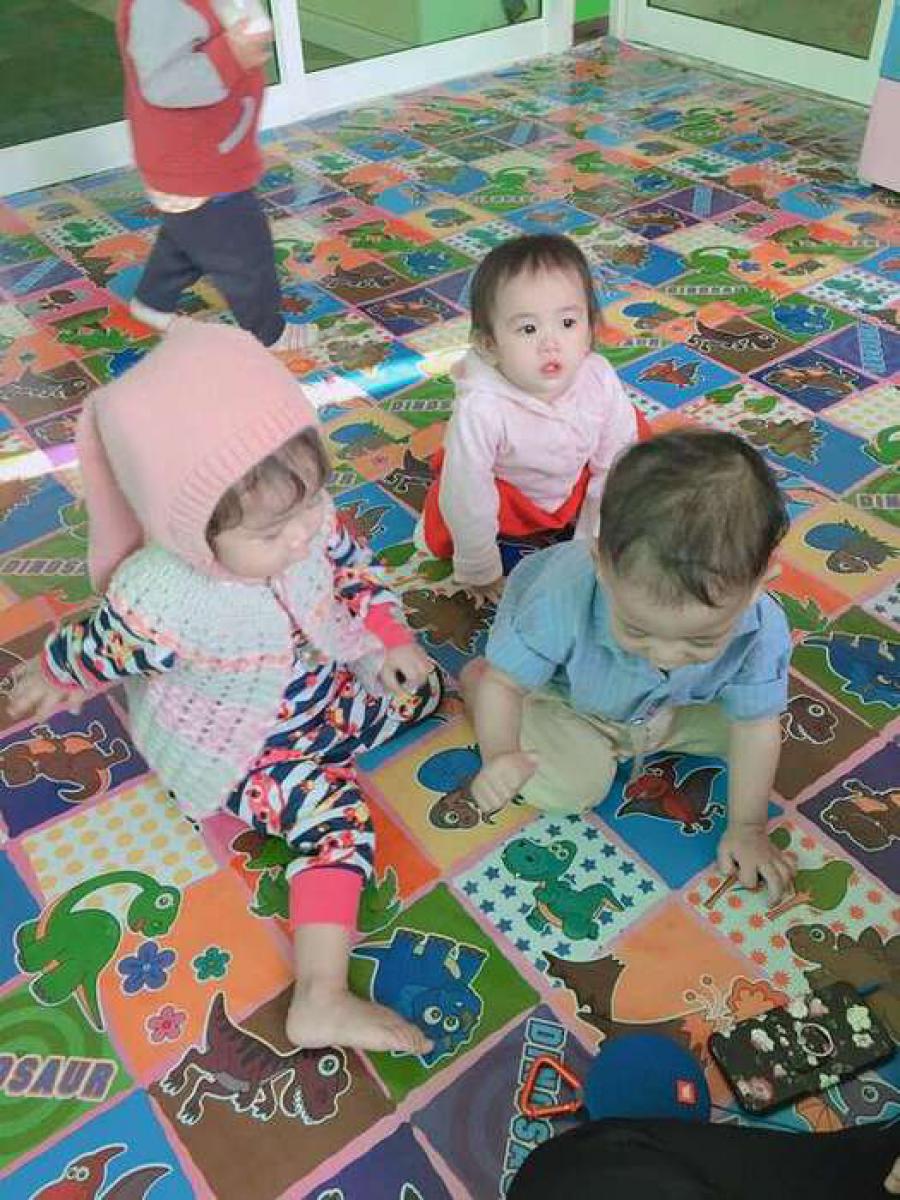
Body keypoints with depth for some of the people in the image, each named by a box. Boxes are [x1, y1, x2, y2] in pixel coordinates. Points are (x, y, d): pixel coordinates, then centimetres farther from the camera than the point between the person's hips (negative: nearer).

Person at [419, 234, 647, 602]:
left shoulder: (601, 381, -29)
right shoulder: (479, 409, -41)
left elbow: (614, 465, -12)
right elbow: (467, 496, -28)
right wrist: (480, 572, -15)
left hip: (577, 483, 4)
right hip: (508, 493, -3)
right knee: (442, 536, -22)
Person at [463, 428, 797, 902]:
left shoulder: (760, 629, -36)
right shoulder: (563, 601, -44)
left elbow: (755, 727, -19)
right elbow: (505, 680, -28)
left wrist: (747, 828, -10)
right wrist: (499, 753, -48)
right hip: (568, 698, -3)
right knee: (566, 788, -20)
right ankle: (472, 677, 5)